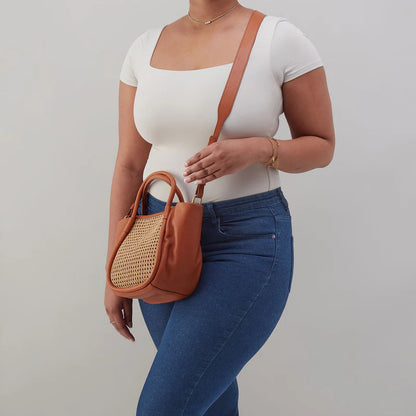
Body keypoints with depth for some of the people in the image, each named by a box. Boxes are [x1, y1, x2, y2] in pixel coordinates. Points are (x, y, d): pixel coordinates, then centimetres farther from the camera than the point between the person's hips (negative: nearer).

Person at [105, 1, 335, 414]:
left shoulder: (281, 39, -8)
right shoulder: (146, 48, 5)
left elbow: (322, 147, -1)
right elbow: (129, 165, 6)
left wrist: (256, 149, -22)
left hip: (245, 242, -5)